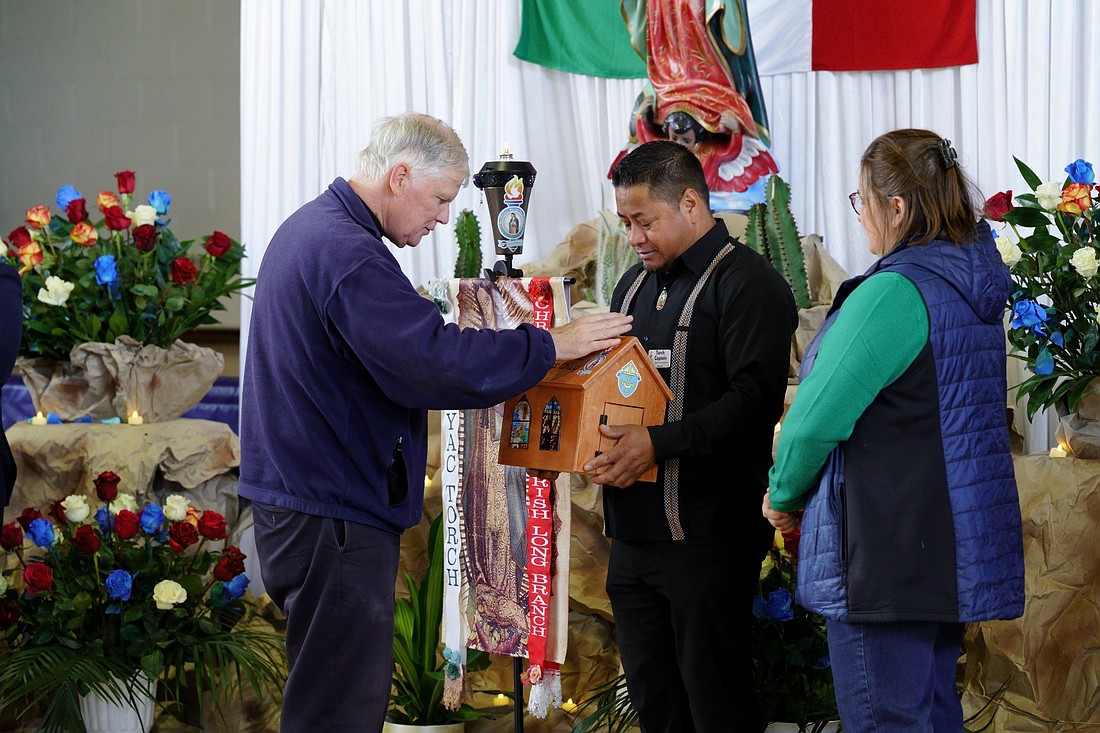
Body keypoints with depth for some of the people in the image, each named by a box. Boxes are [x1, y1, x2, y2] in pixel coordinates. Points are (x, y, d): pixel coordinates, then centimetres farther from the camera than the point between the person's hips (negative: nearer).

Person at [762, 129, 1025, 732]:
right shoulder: (975, 287, 10)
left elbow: (818, 417, -20)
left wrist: (783, 494, -2)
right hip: (956, 549, 10)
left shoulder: (895, 293, -19)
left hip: (885, 557, -10)